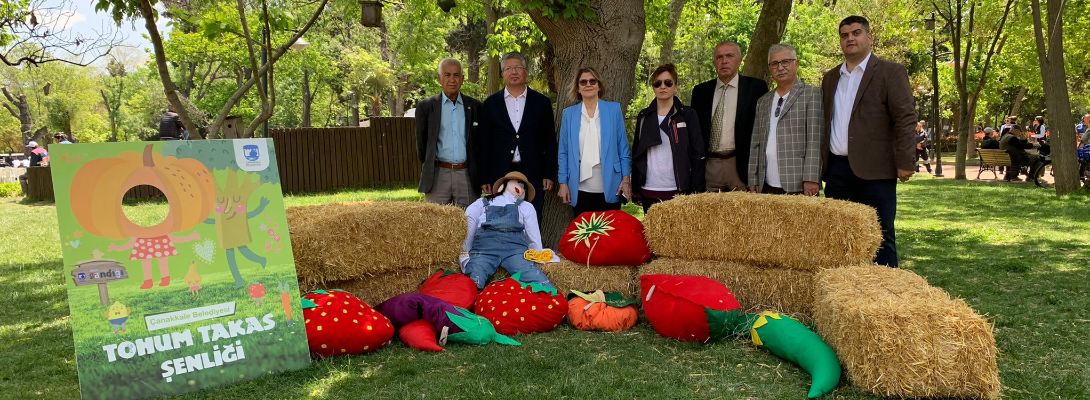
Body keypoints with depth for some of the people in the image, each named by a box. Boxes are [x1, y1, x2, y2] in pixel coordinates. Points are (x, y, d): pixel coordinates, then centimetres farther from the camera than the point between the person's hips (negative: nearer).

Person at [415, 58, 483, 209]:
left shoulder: (475, 107, 8)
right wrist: (429, 167, 11)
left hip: (467, 176, 1)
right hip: (437, 176, -1)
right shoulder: (426, 107, 4)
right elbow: (421, 143, 9)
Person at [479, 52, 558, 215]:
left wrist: (549, 175, 1)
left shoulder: (542, 102, 7)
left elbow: (550, 141, 7)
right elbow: (484, 143, 6)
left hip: (533, 175, 0)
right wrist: (484, 178, 1)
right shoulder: (491, 103, 7)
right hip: (500, 175, 0)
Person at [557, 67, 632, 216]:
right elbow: (563, 152, 6)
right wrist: (563, 182, 1)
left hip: (609, 187, -1)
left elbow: (623, 147, 3)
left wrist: (626, 179, -2)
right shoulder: (569, 114, 5)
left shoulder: (614, 110, 3)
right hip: (580, 189, 1)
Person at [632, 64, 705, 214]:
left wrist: (696, 191, -7)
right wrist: (635, 190, 8)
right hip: (649, 191, 3)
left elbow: (697, 155, -1)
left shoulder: (688, 114, 2)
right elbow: (636, 154, 12)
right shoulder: (644, 116, 10)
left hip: (679, 191, -3)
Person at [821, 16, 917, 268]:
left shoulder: (890, 72, 0)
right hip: (837, 170, 5)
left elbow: (906, 119, -6)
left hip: (875, 171, -5)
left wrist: (904, 163, -13)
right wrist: (820, 166, 12)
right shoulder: (830, 78, 17)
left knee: (881, 238, -1)